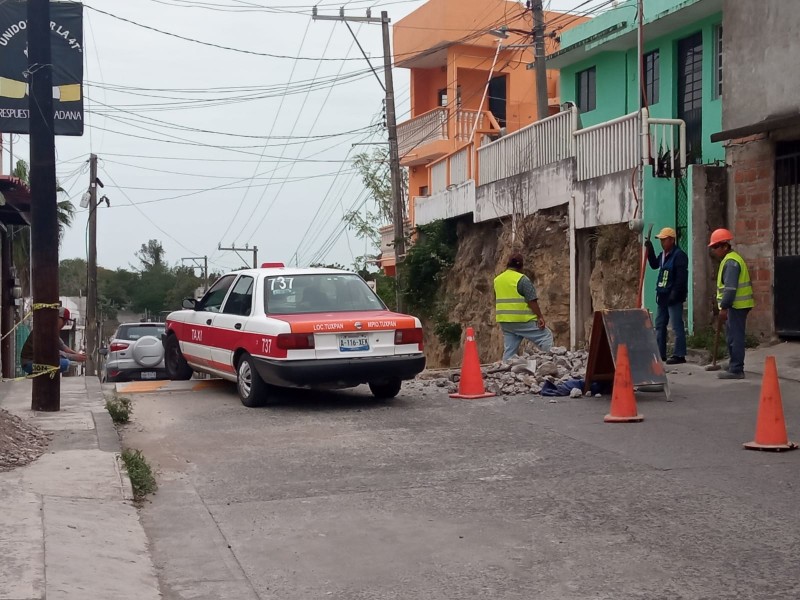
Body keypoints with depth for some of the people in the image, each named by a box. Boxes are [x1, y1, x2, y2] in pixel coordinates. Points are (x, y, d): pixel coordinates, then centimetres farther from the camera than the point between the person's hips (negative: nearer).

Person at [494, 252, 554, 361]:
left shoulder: (497, 280, 11)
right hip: (522, 321, -7)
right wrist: (540, 317, -11)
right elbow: (532, 301, -14)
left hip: (505, 321, 7)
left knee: (509, 351, 9)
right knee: (546, 336, 3)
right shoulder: (522, 280, -10)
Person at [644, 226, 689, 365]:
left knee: (677, 326, -7)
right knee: (660, 325, 14)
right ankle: (660, 353, 21)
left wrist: (675, 293, -24)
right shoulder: (663, 254, 13)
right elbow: (654, 265, 29)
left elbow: (681, 277, -20)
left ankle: (679, 355, -5)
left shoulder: (679, 255, -14)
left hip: (674, 297, -10)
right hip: (662, 296, 10)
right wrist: (650, 249, 17)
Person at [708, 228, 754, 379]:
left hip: (736, 305, -11)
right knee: (732, 337, 17)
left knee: (735, 337, -8)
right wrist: (725, 306, 23)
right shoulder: (731, 259, 18)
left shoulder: (731, 262, -16)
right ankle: (734, 367, 25)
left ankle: (736, 370, -7)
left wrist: (724, 307, -22)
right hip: (737, 305, 11)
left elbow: (730, 287, -22)